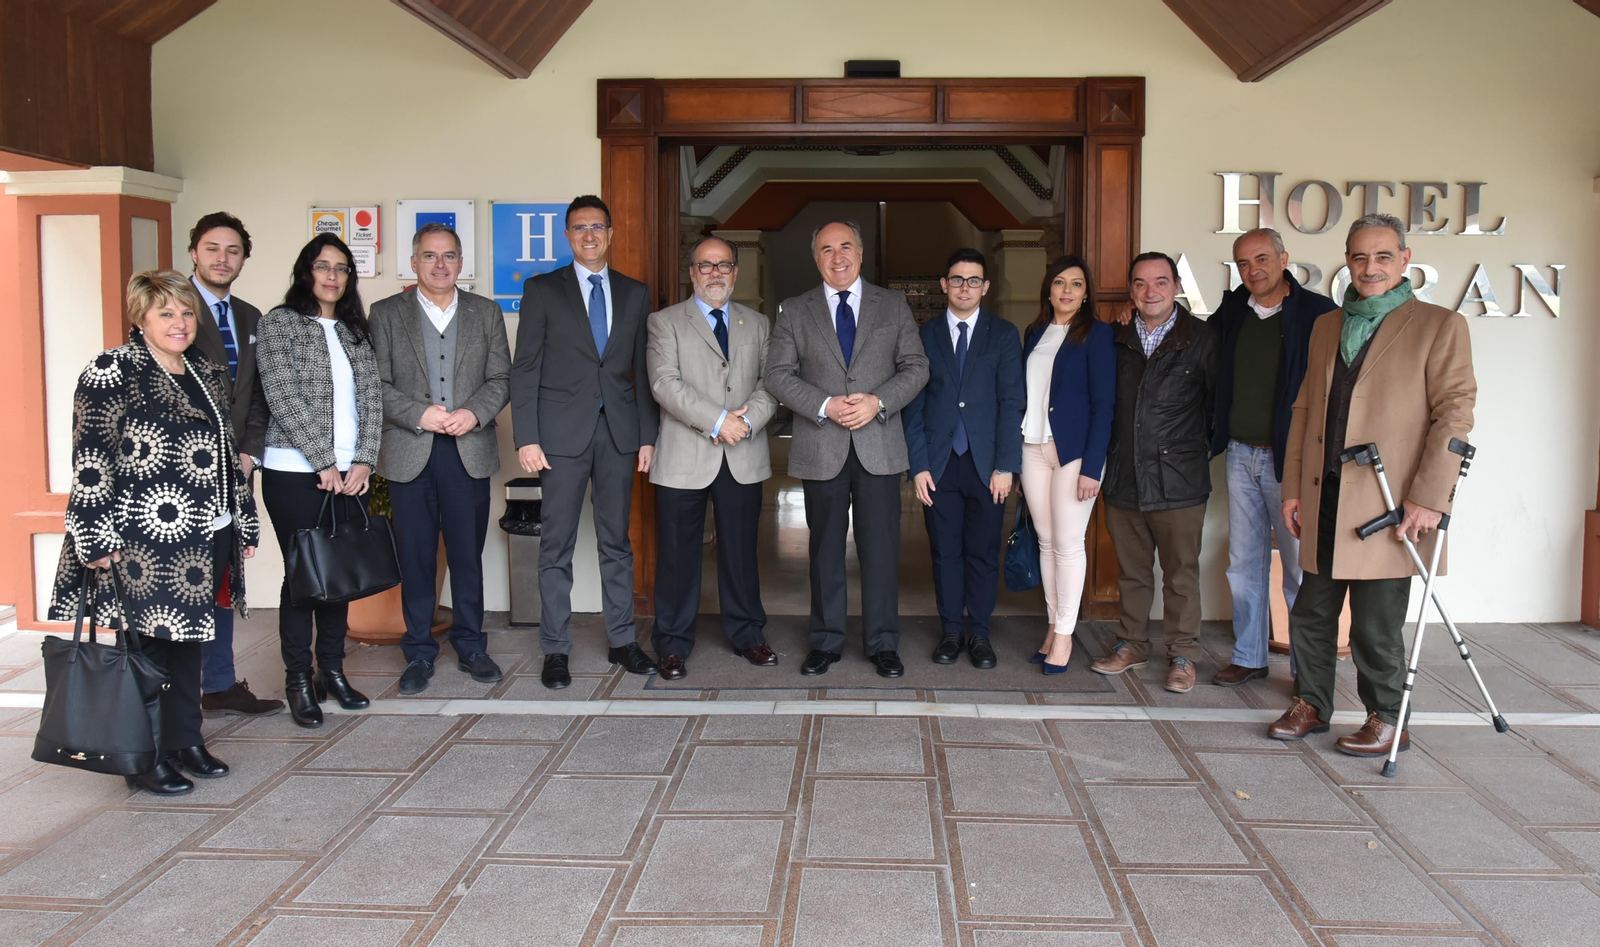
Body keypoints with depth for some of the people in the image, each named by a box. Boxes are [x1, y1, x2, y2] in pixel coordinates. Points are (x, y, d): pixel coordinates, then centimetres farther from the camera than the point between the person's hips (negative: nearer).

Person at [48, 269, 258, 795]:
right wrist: (98, 536, -16)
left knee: (189, 642, 14)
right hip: (147, 544, -7)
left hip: (206, 539, 7)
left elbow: (228, 453, 19)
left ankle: (185, 742, 26)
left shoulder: (209, 373, 14)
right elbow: (91, 458, -12)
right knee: (150, 643, 0)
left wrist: (244, 523, 18)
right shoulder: (113, 372, -8)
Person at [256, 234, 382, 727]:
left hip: (350, 474, 5)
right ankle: (299, 679, 9)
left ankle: (332, 669, 19)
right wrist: (323, 463, -12)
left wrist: (363, 461, -4)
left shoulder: (356, 330, 14)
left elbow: (372, 396, 9)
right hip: (296, 471, -4)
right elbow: (284, 396, -9)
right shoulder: (279, 322, 0)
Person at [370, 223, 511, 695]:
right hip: (409, 454, -1)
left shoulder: (486, 312, 10)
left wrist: (474, 413, -11)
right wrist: (420, 414, -14)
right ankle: (419, 653, 16)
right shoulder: (385, 314, 6)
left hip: (469, 451, 1)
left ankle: (470, 646, 21)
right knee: (415, 558, 5)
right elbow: (376, 385, -1)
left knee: (467, 555, 7)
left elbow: (500, 379, 6)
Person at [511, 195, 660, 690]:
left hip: (619, 430, 3)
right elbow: (524, 367, -1)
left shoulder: (634, 293, 11)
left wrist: (649, 434, 6)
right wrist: (527, 438, -9)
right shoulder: (543, 290, 3)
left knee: (617, 540, 9)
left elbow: (643, 368, 12)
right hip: (563, 431, -2)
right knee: (558, 545, 1)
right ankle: (555, 649, 9)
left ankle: (622, 640, 19)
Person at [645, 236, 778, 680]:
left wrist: (748, 420, -13)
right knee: (678, 553, 2)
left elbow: (769, 384, 7)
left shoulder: (757, 324, 15)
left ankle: (747, 633, 23)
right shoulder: (665, 322, 4)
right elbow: (665, 384, -10)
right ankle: (673, 644, 13)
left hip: (744, 458, 3)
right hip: (684, 458, -3)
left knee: (741, 549, 9)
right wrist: (717, 422, -17)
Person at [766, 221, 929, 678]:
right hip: (821, 447, 0)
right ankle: (826, 641, 19)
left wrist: (878, 402, -12)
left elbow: (916, 366, 5)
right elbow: (778, 374, 1)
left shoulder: (893, 304, 9)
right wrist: (824, 406, -13)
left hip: (879, 445, 0)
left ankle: (883, 643, 13)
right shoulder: (794, 311, 8)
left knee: (881, 546, 2)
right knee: (825, 548, 8)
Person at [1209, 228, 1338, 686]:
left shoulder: (1317, 312, -8)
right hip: (1240, 455, 5)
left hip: (1291, 459, -5)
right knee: (1244, 564, 12)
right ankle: (1249, 657, 24)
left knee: (1300, 566, 0)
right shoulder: (1232, 311, 8)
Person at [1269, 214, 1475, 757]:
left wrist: (1428, 499, -15)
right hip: (1325, 503, 5)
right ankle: (1311, 705, 29)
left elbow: (1455, 414, -8)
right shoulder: (1326, 328, 15)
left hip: (1389, 506, -5)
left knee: (1376, 625, 1)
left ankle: (1386, 721, 18)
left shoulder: (1440, 326, -2)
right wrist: (1293, 487, 11)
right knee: (1311, 615, 13)